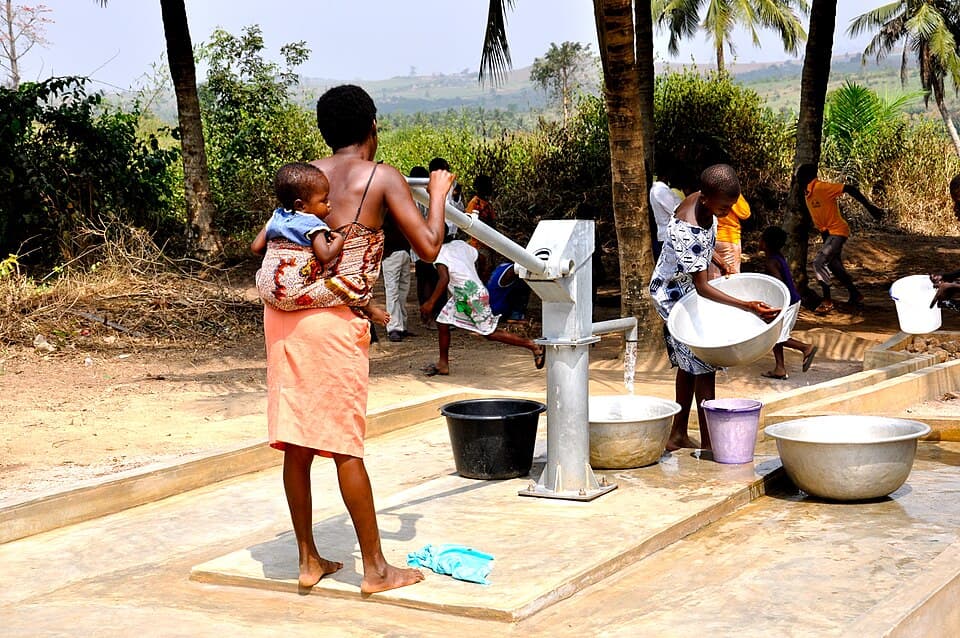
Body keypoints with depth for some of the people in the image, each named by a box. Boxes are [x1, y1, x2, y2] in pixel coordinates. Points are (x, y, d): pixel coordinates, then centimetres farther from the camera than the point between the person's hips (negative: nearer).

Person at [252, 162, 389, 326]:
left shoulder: (276, 217, 13)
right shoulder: (313, 226, -8)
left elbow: (256, 247, 14)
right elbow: (325, 257, -17)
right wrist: (339, 240, 0)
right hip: (295, 292, -7)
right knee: (345, 286, -7)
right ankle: (369, 309, 10)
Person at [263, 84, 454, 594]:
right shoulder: (383, 178, 1)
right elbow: (428, 247, -2)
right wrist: (438, 194, 13)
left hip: (284, 311, 5)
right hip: (334, 317, -5)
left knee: (297, 442, 10)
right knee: (344, 445, -1)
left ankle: (309, 559, 21)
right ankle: (375, 568, 10)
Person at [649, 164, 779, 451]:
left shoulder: (701, 202, -9)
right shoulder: (687, 230, -36)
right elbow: (702, 288, -34)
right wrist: (747, 307, -40)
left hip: (685, 290, 9)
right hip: (674, 295, -9)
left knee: (689, 363, 15)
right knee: (703, 364, -11)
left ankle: (678, 434, 24)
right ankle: (708, 444, -8)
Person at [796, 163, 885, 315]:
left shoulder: (821, 188, -20)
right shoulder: (807, 193, 7)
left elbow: (850, 189, -24)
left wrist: (870, 207, -27)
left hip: (837, 231, -9)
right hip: (827, 233, 9)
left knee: (819, 262, -17)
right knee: (835, 267, 15)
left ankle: (827, 301, -8)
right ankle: (855, 295, 31)